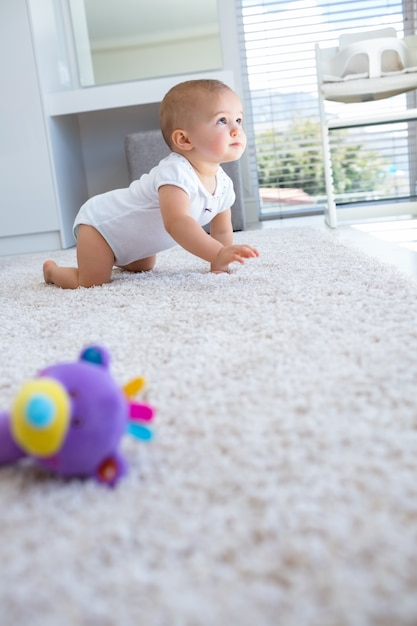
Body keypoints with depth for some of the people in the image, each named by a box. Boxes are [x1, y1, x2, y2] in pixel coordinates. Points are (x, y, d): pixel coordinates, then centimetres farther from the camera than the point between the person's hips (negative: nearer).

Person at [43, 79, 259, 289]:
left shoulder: (224, 185, -11)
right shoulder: (175, 173, -39)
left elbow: (222, 231, 3)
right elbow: (176, 223, -53)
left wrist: (219, 265, -8)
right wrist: (219, 254, -62)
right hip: (100, 221, -8)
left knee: (142, 268, 27)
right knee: (92, 283, -14)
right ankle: (52, 270, 14)